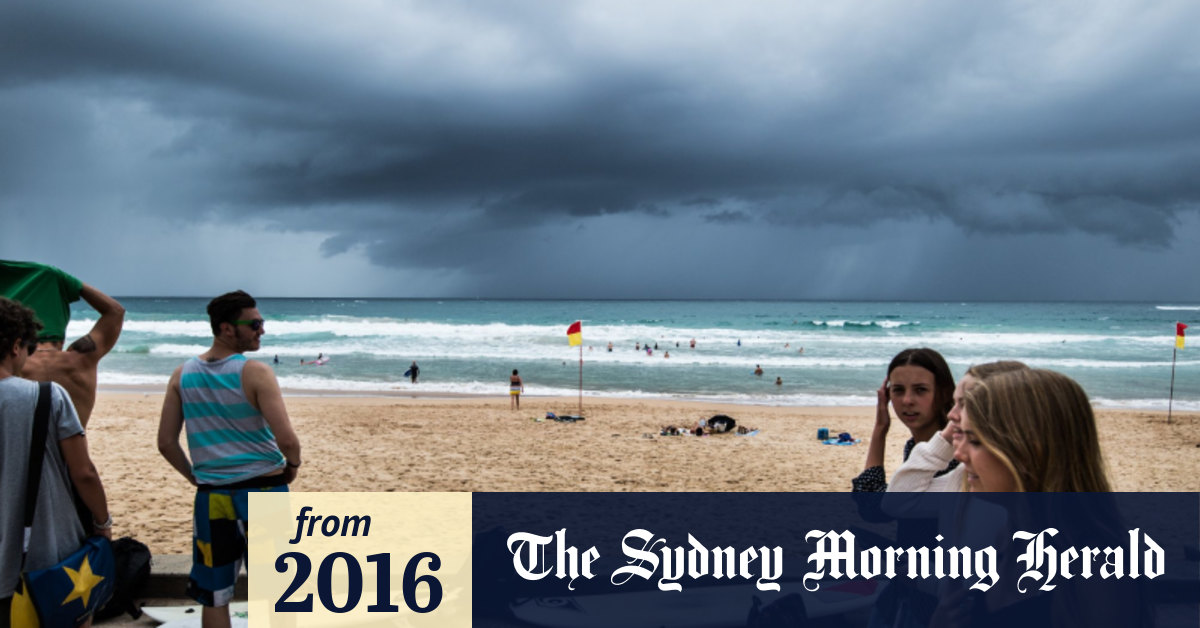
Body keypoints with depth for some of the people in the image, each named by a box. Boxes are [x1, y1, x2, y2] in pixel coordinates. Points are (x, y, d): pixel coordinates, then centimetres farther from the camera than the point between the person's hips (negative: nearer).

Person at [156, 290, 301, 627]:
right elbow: (286, 440, -20)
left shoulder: (182, 375, 3)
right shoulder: (255, 372, -12)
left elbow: (166, 443, 5)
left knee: (214, 597, 13)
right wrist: (293, 465, 0)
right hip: (264, 492, -4)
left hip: (211, 497, 4)